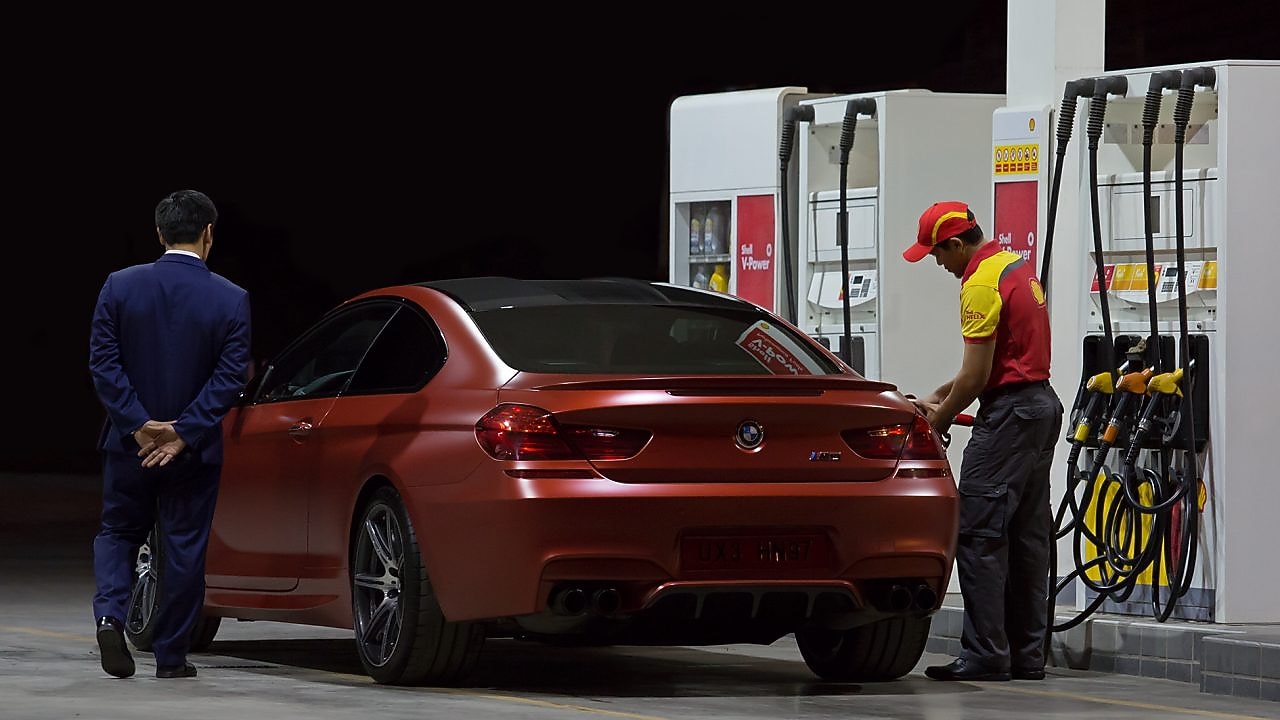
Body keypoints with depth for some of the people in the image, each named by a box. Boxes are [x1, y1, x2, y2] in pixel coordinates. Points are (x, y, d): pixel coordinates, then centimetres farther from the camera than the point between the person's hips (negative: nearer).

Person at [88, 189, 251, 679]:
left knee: (118, 533, 18)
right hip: (194, 450, -1)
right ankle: (171, 656, 13)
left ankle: (109, 614, -7)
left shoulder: (120, 286, -5)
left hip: (130, 443, 1)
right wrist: (183, 435, -13)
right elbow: (231, 377, -13)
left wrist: (138, 424, -11)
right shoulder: (230, 299, -8)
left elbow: (103, 362, -9)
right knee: (184, 549, 10)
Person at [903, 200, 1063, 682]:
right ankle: (1027, 656, 12)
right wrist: (940, 396, 19)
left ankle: (984, 656, -12)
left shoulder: (980, 285, -15)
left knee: (980, 534, -9)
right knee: (1026, 535, 10)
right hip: (1042, 403, 10)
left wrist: (940, 419, -2)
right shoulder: (1017, 267, 16)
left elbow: (976, 375, -16)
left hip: (1009, 413, -10)